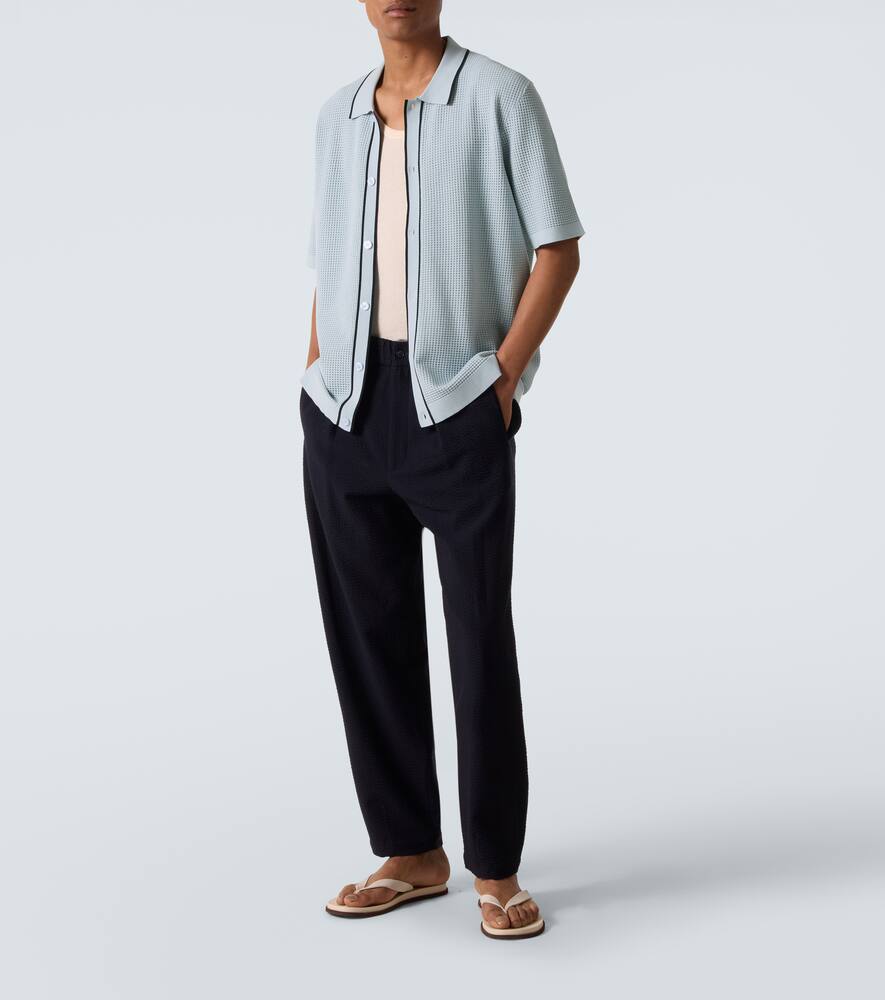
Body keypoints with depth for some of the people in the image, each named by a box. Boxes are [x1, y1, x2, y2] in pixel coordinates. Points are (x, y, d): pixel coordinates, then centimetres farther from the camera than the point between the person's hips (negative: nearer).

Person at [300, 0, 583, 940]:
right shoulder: (338, 116, 15)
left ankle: (496, 869, 11)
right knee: (367, 628, 6)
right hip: (348, 407, 5)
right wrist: (317, 384, 7)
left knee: (480, 633, -3)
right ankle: (411, 851, 20)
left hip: (456, 400, -5)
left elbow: (558, 250, -3)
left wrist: (502, 382, -11)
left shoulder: (501, 96, -1)